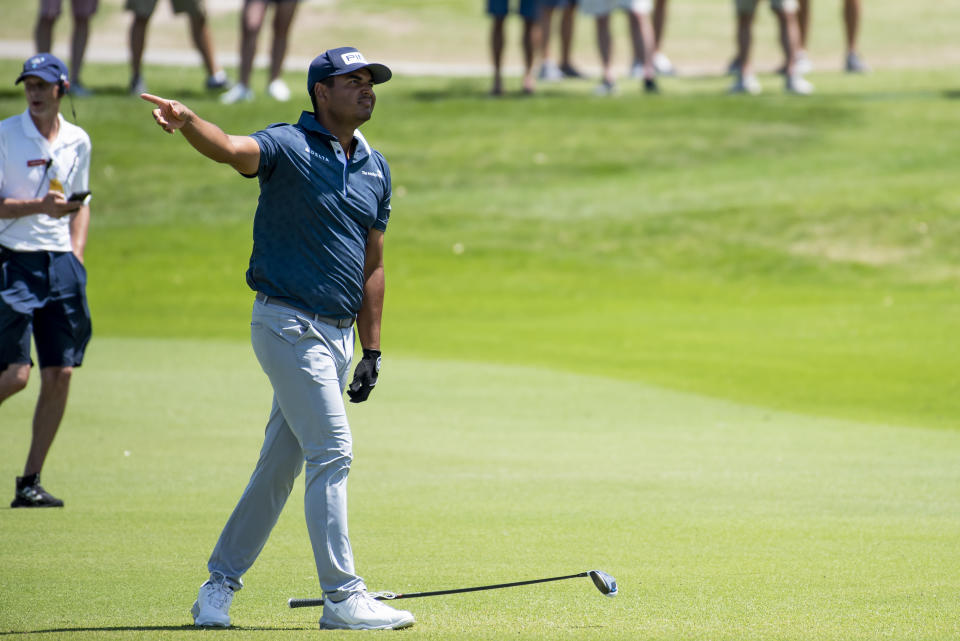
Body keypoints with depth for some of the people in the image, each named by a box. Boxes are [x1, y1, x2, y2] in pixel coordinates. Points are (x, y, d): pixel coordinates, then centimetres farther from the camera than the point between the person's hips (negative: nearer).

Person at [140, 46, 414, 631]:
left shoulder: (375, 167, 12)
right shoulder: (289, 145, -9)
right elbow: (232, 149, -31)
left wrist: (371, 351, 12)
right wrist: (188, 122, -53)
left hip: (338, 334, 7)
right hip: (290, 324, -7)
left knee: (281, 464, 11)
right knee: (332, 452, -12)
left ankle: (220, 584, 22)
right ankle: (343, 598, -10)